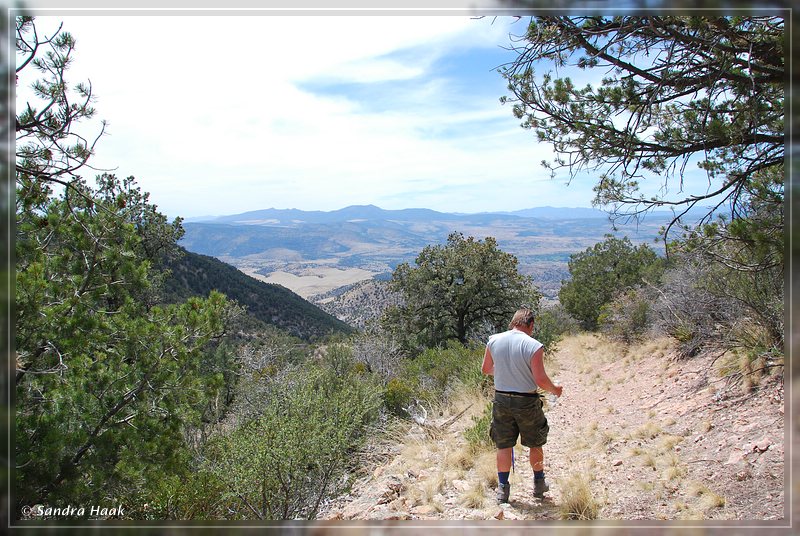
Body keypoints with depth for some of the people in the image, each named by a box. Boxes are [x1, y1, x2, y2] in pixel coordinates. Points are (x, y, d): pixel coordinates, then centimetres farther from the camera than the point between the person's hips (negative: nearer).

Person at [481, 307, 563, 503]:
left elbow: (486, 369, 7)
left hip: (501, 399, 3)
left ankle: (503, 489, 20)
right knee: (535, 444, 18)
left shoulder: (494, 340, -4)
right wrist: (555, 389, 3)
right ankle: (539, 484, 34)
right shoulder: (534, 346, -17)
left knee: (503, 445, 13)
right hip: (527, 401, -3)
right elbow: (541, 380, -17)